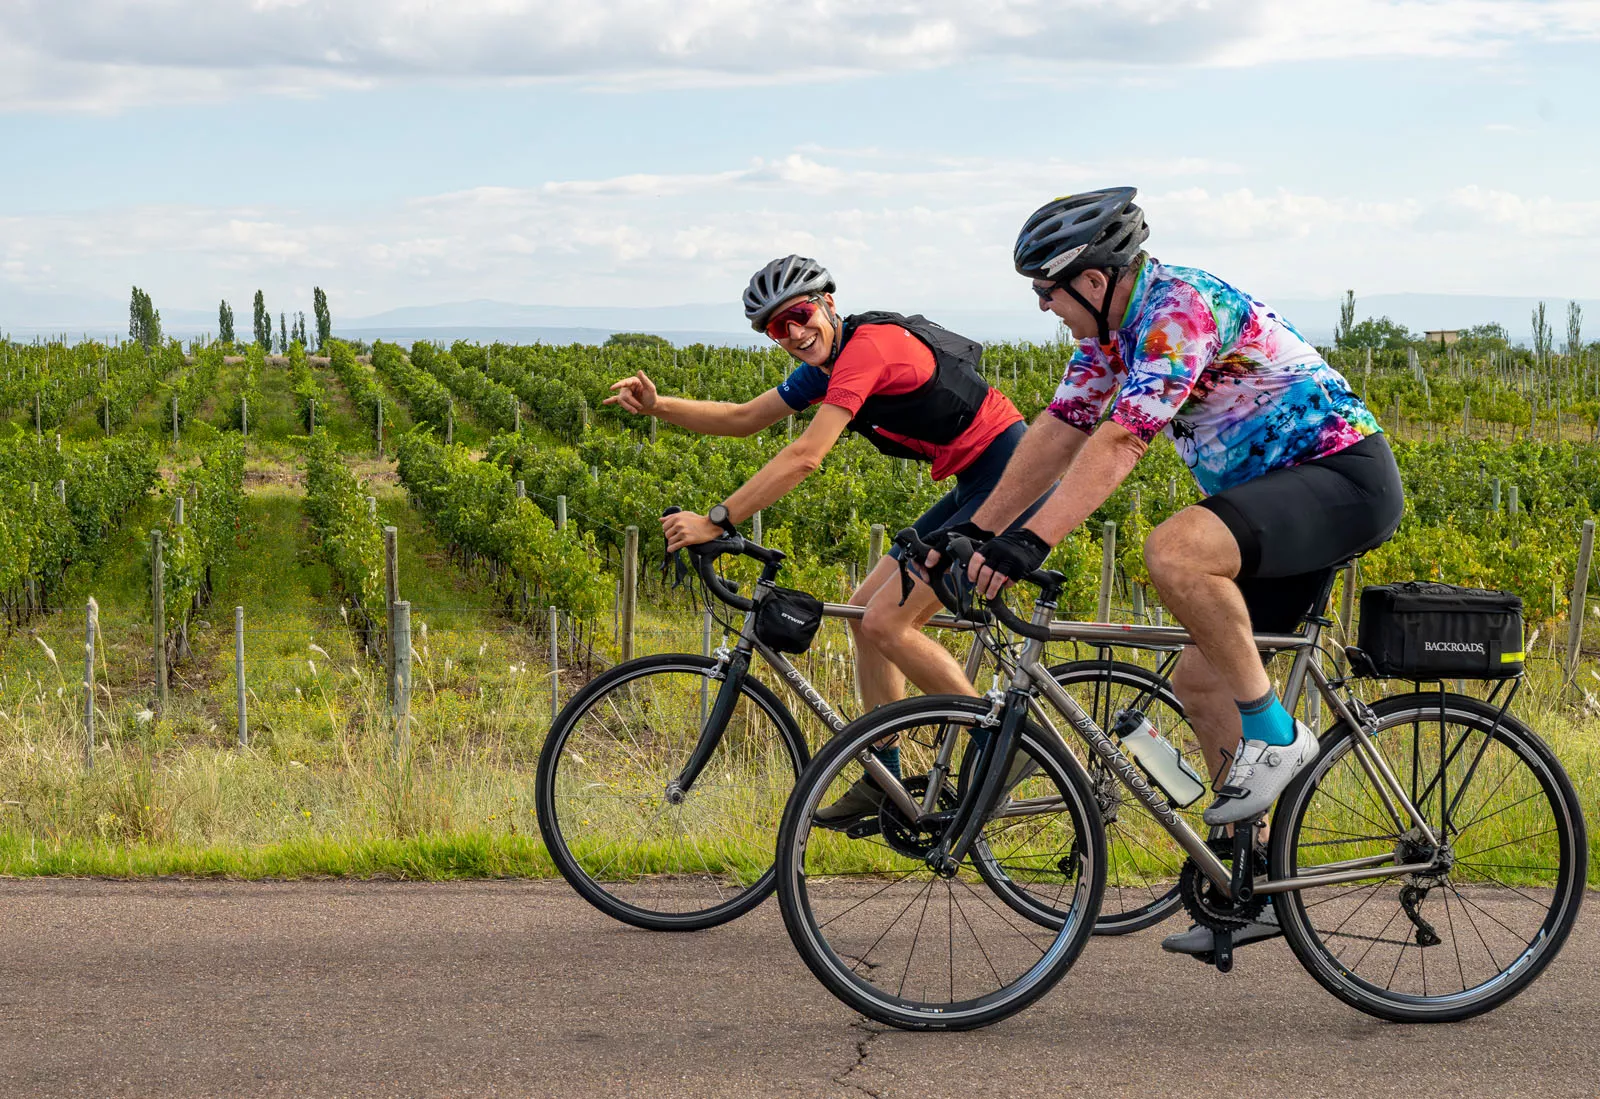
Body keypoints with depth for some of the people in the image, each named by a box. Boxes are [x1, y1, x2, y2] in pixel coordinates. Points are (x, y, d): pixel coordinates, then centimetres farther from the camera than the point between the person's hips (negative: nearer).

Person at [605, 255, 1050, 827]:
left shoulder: (868, 345, -19)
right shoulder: (827, 365, 11)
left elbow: (805, 456, -26)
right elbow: (743, 419, 16)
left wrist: (716, 521, -25)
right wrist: (657, 405, 1)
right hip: (976, 486, 10)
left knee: (886, 622, -13)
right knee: (868, 609, 9)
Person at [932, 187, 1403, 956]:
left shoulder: (1183, 307, -21)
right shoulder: (1114, 327, 7)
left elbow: (1121, 440, -31)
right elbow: (1059, 431, 10)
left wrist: (1030, 543, -36)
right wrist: (977, 531, 6)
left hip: (1344, 479, -10)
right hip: (1285, 493, 10)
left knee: (1175, 551, -34)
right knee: (1200, 680, 6)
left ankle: (1275, 734, -16)